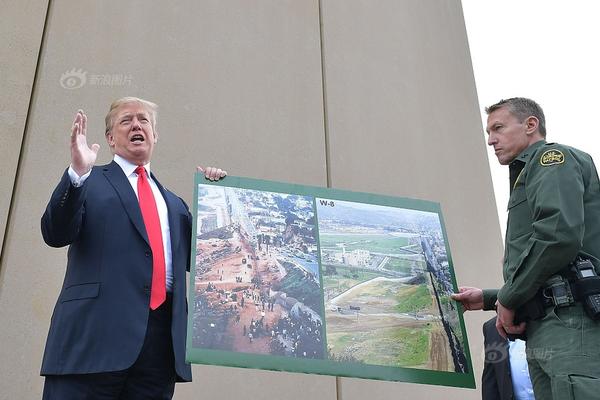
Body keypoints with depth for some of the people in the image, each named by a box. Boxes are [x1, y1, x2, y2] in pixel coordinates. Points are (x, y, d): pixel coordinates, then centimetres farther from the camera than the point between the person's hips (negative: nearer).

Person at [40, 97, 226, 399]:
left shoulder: (173, 202, 25)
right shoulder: (89, 182, 10)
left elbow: (193, 261, 19)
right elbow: (56, 234, -3)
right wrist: (77, 173, -16)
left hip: (163, 338, 4)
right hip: (96, 332, -4)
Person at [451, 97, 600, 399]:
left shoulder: (553, 158, 3)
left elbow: (560, 235, -17)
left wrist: (508, 298, -8)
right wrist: (488, 299, 24)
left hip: (573, 326, -9)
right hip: (545, 336, 9)